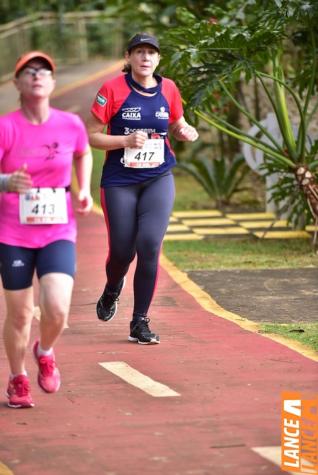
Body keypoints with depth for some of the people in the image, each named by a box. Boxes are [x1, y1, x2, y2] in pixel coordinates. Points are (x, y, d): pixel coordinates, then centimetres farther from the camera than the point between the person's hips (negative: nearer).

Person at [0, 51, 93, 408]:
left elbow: (84, 155, 22)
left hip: (58, 233, 1)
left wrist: (84, 190, 11)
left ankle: (45, 352, 19)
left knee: (57, 310, -15)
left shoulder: (71, 125, -2)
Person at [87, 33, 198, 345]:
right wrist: (126, 140, -21)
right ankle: (112, 291, 42)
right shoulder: (113, 89, -8)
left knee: (149, 246, -13)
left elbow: (176, 125, 20)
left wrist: (186, 132, -3)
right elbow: (91, 135, -6)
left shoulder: (168, 88, 3)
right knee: (122, 251, 4)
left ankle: (140, 323, -2)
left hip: (158, 179, 2)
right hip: (120, 181, -2)